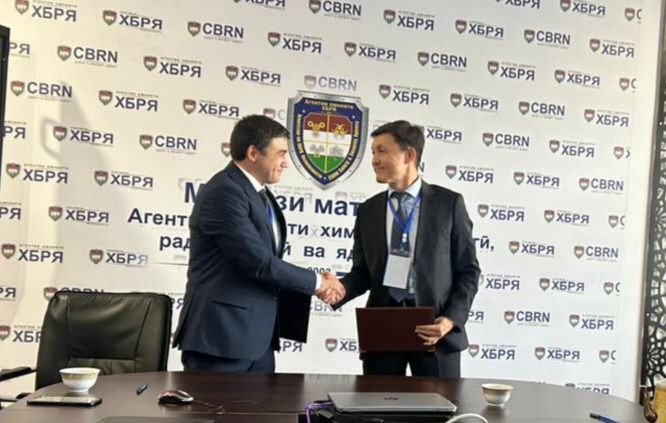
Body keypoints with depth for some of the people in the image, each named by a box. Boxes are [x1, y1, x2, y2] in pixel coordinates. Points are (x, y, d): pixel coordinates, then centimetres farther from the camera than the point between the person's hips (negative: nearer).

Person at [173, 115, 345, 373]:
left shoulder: (260, 194, 15)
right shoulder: (223, 192, -15)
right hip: (221, 338, -9)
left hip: (258, 339, 9)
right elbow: (259, 263, -19)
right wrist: (316, 282, -7)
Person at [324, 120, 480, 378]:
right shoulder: (368, 211, 10)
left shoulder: (449, 203, 0)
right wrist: (340, 288, -10)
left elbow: (468, 270, 1)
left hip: (435, 327, -2)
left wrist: (451, 319, -12)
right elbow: (362, 272, 12)